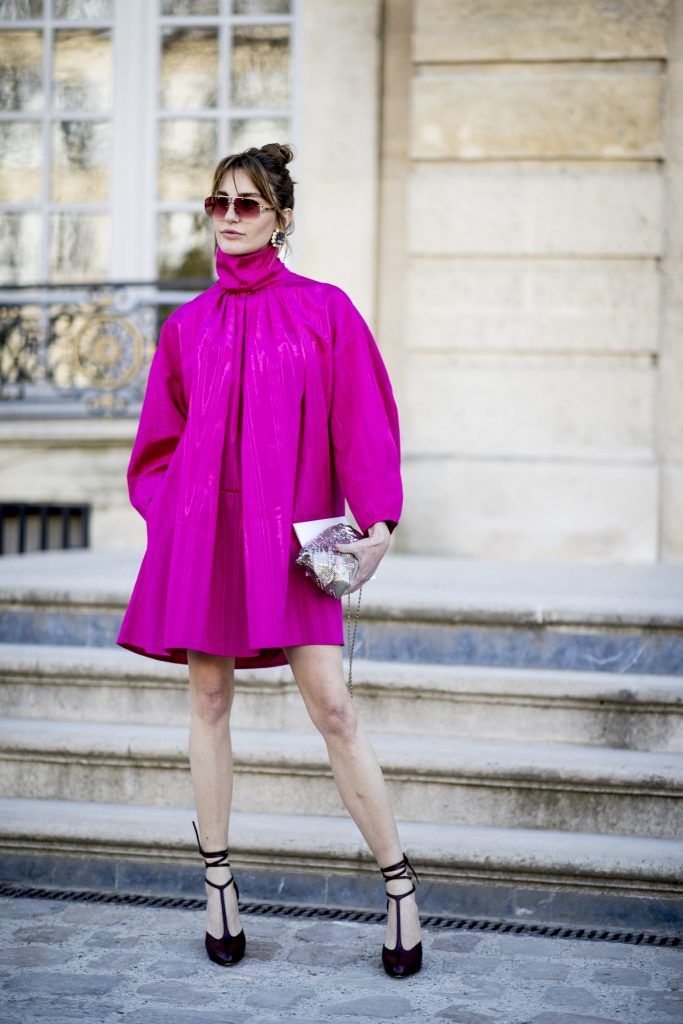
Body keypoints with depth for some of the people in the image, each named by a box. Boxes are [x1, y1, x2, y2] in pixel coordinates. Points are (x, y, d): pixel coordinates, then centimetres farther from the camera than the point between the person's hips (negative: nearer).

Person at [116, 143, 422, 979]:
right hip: (201, 534, 3)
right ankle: (218, 884, 18)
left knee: (331, 706, -7)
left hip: (289, 536, -3)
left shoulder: (325, 310, 3)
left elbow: (361, 424, 0)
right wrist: (171, 514, 1)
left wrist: (376, 521, -9)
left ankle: (400, 886, 3)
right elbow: (158, 444, 16)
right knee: (209, 701, 6)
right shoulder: (187, 325, 10)